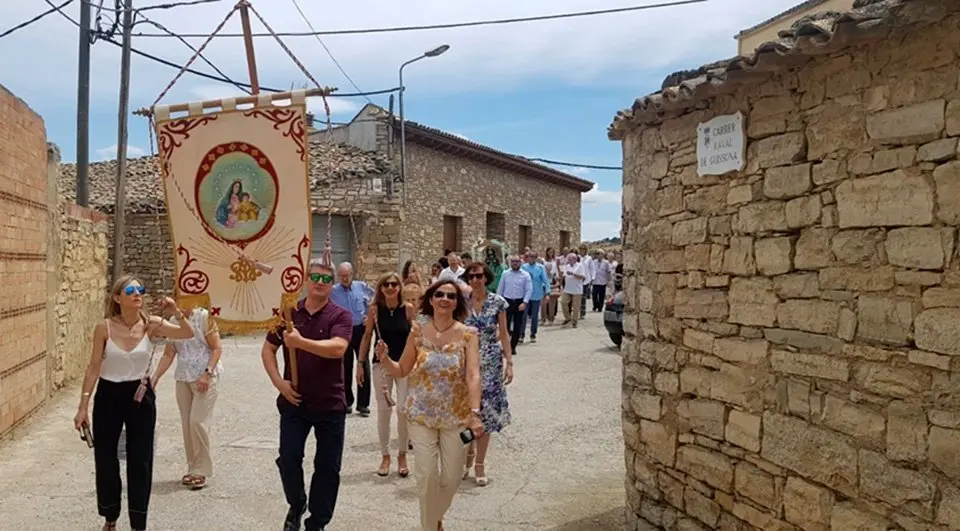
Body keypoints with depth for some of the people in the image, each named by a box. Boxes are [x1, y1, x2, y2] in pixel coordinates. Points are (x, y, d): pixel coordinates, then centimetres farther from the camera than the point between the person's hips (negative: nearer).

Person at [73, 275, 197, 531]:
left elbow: (188, 334, -19)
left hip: (141, 396, 0)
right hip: (108, 396, 0)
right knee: (105, 459, 10)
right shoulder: (104, 328, -10)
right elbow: (93, 368, -5)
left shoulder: (151, 324, -9)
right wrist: (83, 406, -6)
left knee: (140, 460, 4)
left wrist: (177, 313, -36)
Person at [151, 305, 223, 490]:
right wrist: (155, 377, 2)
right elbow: (168, 355, 10)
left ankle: (201, 471, 0)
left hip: (204, 378, -6)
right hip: (183, 378, 6)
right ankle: (193, 468, 18)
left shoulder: (204, 317, -8)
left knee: (197, 422, -11)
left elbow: (217, 348, -9)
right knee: (186, 424, 7)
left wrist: (207, 373, -18)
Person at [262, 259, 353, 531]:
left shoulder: (340, 316, -7)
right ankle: (296, 504, 32)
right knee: (288, 459, 2)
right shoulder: (289, 312, 2)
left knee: (328, 467, 6)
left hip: (330, 404, -2)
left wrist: (300, 342, -33)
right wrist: (278, 381, -6)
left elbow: (337, 348, -25)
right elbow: (268, 349, 8)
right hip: (294, 401, 2)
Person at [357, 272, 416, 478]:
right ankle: (385, 456, 19)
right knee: (383, 410, 5)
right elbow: (367, 337, 4)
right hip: (381, 364, 1)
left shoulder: (408, 308, -4)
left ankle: (402, 455, 17)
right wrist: (361, 364, 4)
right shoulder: (375, 309, -3)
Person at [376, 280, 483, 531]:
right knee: (426, 474, -3)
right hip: (421, 414, 1)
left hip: (456, 415, 0)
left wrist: (475, 412, -32)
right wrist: (384, 359, -16)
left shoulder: (467, 334, -10)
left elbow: (473, 375, -20)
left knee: (452, 477, 9)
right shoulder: (418, 333, -4)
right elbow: (402, 370, 4)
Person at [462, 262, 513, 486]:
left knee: (485, 411, 3)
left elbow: (503, 334, 1)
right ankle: (467, 456, 29)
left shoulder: (497, 302, -3)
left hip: (490, 364, -1)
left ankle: (480, 464, 16)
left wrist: (509, 362, -5)